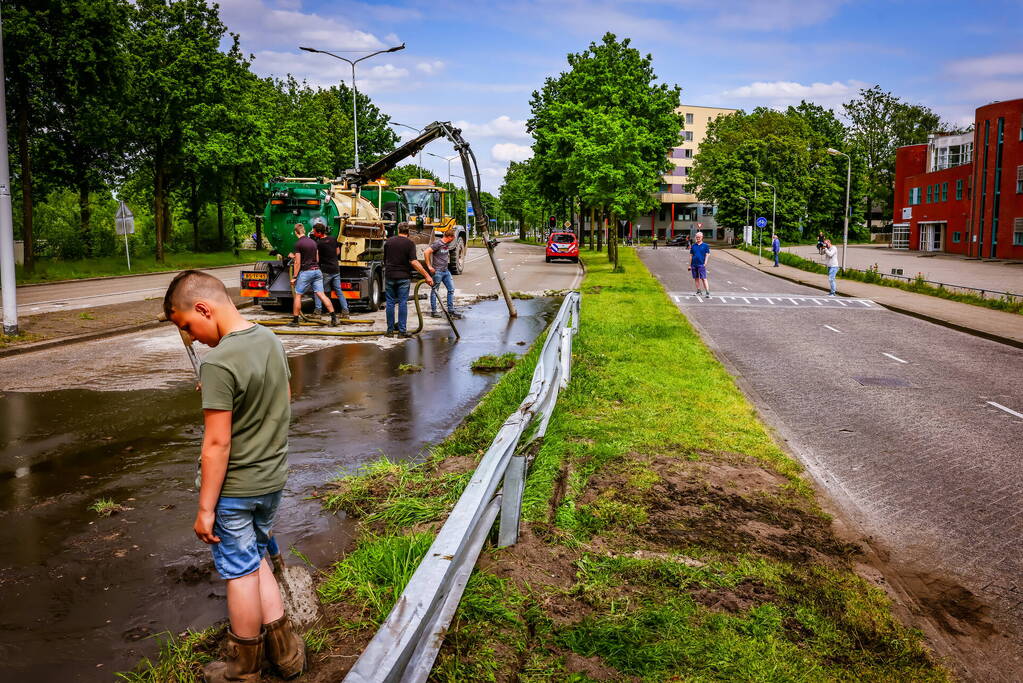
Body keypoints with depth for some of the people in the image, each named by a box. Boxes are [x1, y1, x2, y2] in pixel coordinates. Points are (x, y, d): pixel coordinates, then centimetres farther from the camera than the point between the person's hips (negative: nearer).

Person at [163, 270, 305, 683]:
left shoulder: (218, 363, -24)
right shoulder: (270, 339, 0)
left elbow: (217, 443, -22)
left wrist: (205, 508, -15)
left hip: (235, 489, -7)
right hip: (274, 478, 7)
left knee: (241, 573, 9)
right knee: (255, 560, 22)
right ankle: (283, 649, 27)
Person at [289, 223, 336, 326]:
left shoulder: (298, 244, -8)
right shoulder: (313, 242, 12)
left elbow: (297, 262, -11)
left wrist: (294, 277, -5)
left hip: (305, 272, -6)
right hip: (317, 271, 6)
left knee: (297, 295, 6)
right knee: (321, 294, 1)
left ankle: (295, 320, 8)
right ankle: (334, 317, -9)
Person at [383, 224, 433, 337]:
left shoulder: (388, 241, 5)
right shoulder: (410, 243, -6)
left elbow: (385, 260, 13)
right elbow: (414, 262, -16)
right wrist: (427, 275, -16)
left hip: (389, 276, 2)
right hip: (403, 277, -2)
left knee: (390, 303, 8)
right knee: (403, 303, 2)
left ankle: (390, 329, 11)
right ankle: (402, 330, 0)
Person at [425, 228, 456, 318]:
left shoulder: (446, 244, 10)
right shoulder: (438, 243, -16)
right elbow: (426, 252, -22)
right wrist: (429, 266, -19)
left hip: (446, 270, 9)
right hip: (437, 271, -9)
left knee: (451, 289, 8)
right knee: (434, 291, 1)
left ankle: (451, 309, 15)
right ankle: (433, 311, 7)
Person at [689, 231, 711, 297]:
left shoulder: (705, 245, 3)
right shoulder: (693, 246, 11)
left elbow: (707, 254, 2)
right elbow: (691, 255, 13)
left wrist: (705, 263, -10)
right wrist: (689, 265, 10)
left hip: (701, 264, -4)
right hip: (694, 264, 4)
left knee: (703, 278, -10)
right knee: (696, 278, 9)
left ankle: (707, 292, -12)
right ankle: (698, 291, 20)